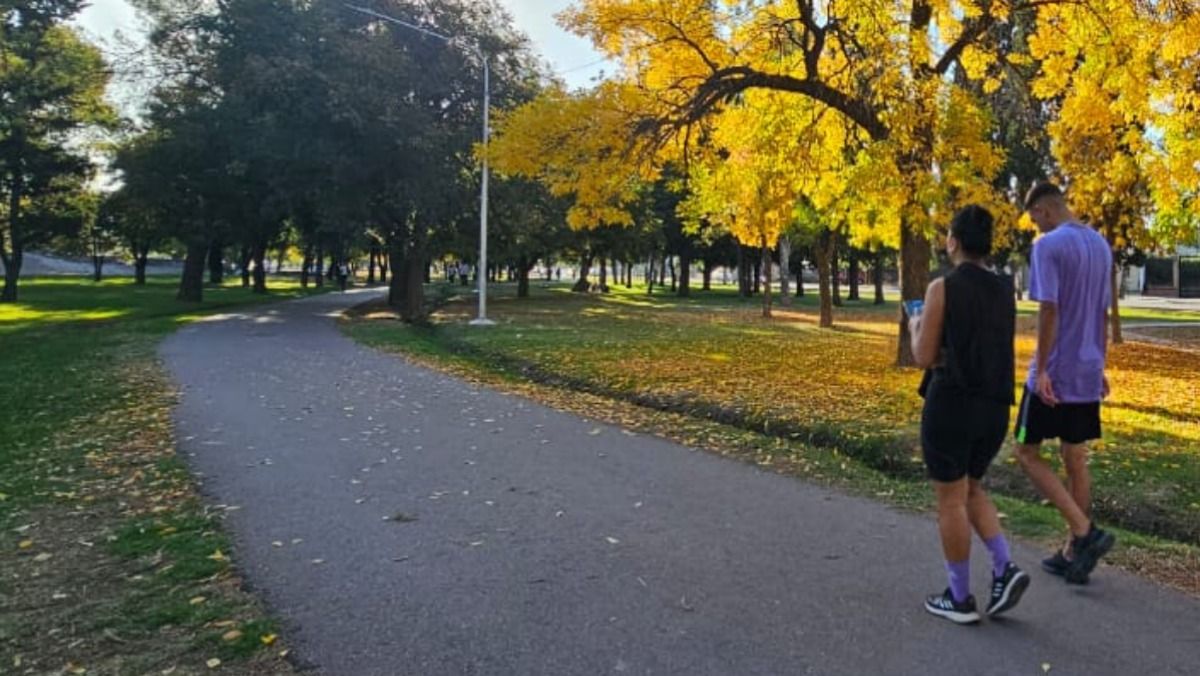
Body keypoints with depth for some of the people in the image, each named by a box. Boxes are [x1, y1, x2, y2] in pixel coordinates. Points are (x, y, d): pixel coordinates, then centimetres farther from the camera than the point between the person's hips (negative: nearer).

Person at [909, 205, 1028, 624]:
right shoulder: (1005, 291, 7)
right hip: (995, 407, 7)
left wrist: (916, 328, 7)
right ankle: (1005, 568, 9)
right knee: (970, 489, 24)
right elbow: (996, 348, 14)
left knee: (950, 501, 6)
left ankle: (960, 599, 14)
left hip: (951, 405, -6)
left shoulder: (942, 288, -13)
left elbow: (924, 357, -11)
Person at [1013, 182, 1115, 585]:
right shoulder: (1100, 245, 12)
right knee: (1076, 460, 12)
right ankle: (1074, 553, 18)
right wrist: (1100, 366, 22)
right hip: (1088, 374, 8)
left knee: (1027, 453, 3)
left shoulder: (1048, 246, -13)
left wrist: (1040, 370, -18)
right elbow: (1103, 313, 16)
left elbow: (1049, 310, -20)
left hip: (1055, 374, -8)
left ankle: (1084, 532, -7)